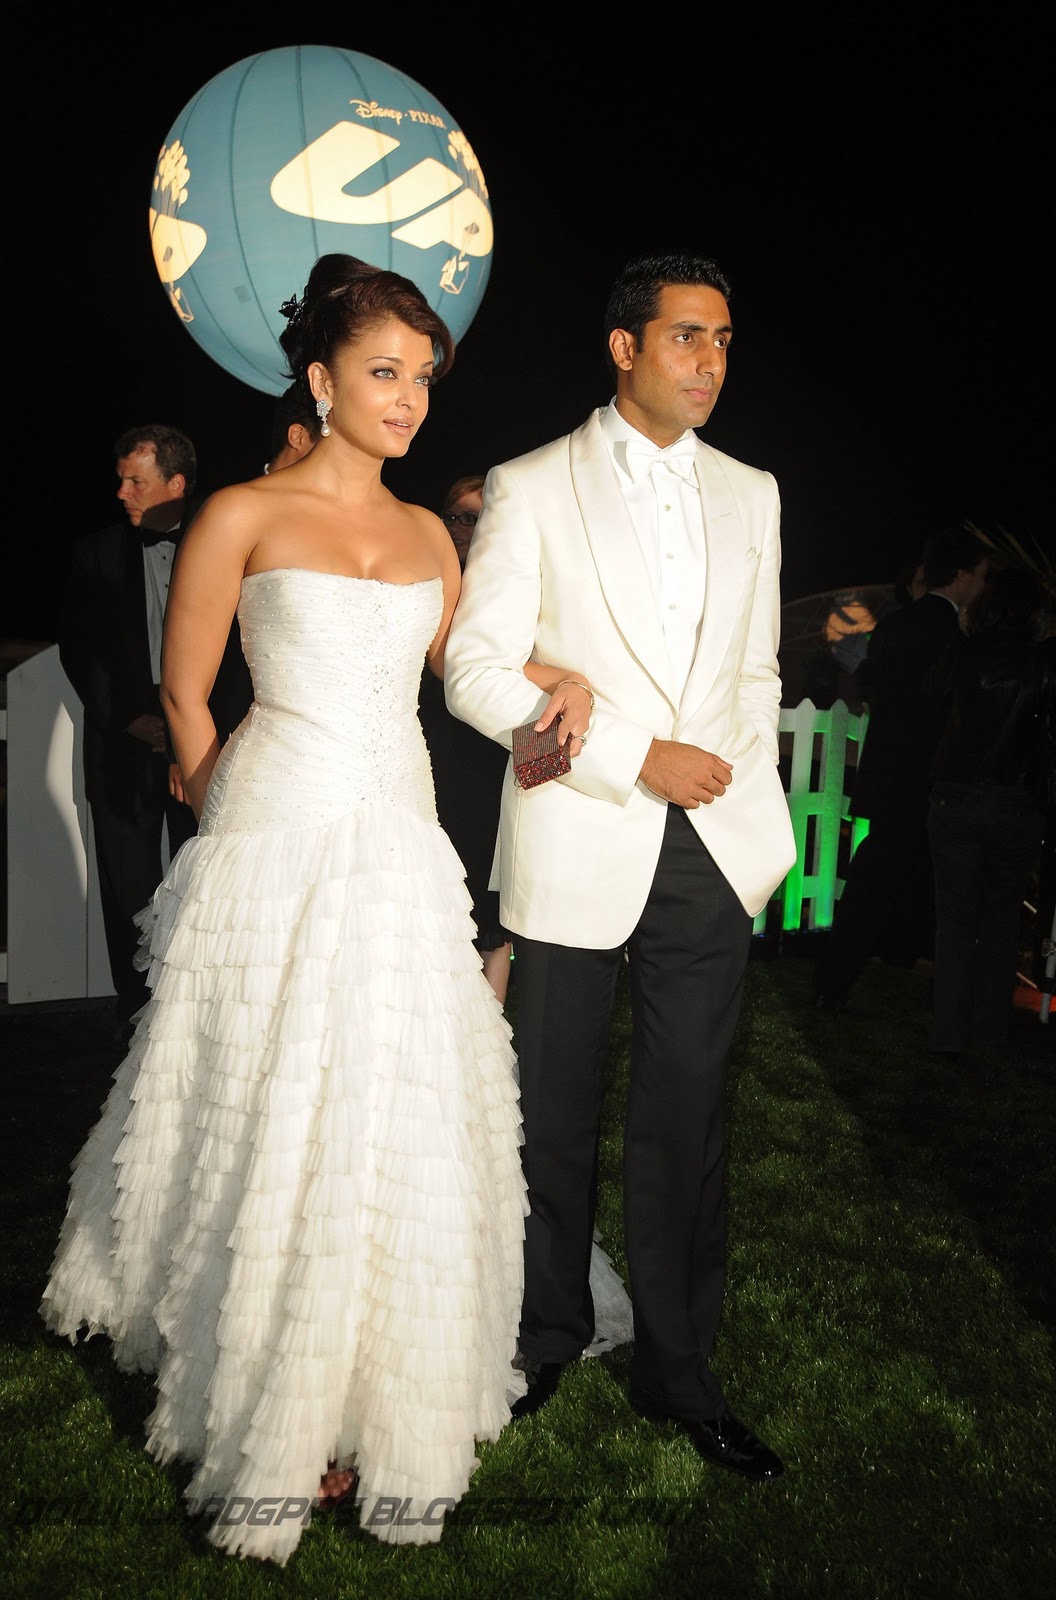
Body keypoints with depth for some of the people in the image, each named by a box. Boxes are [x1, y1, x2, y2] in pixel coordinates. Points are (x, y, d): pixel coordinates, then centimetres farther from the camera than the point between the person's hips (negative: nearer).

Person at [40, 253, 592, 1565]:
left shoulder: (427, 533, 13)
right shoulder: (244, 514, -1)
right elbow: (184, 694, 1)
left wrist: (551, 673, 10)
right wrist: (238, 828, 4)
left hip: (400, 844, 5)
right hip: (277, 849, -5)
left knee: (398, 1125, 8)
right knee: (274, 1126, 2)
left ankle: (371, 1391, 30)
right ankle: (272, 1415, 26)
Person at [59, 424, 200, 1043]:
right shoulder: (96, 552, 7)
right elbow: (78, 649, 5)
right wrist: (128, 717, -6)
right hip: (125, 742, 1)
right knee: (130, 891, 6)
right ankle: (137, 1019, 16)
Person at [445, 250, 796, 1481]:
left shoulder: (750, 493, 14)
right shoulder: (531, 488, 0)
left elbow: (756, 668, 17)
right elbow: (476, 671, -7)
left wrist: (752, 813, 4)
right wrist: (638, 760, -13)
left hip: (710, 852, 3)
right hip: (574, 850, -3)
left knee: (686, 1123, 9)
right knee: (555, 1117, 10)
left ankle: (675, 1367, 27)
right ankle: (548, 1333, 33)